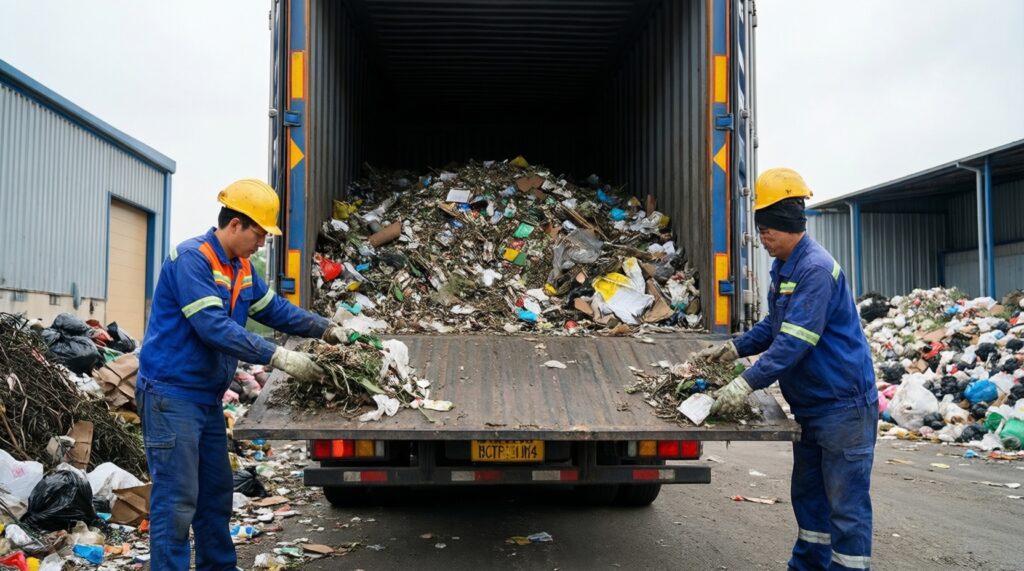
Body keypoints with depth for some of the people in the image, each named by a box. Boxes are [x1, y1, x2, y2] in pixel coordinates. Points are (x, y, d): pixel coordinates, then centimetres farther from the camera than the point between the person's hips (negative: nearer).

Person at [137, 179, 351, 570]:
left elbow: (275, 309, 18)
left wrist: (324, 329, 6)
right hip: (171, 394, -9)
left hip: (208, 398, 9)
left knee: (216, 493, 17)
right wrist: (279, 358, -28)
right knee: (177, 500, -5)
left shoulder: (241, 268, 8)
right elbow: (214, 327, -27)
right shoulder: (191, 258, -19)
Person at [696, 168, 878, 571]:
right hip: (810, 404, 10)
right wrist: (735, 348, 9)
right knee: (808, 494, 18)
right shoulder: (783, 269, 10)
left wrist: (748, 383, -32)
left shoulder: (816, 269, -21)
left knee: (846, 504, -2)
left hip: (843, 404, -10)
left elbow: (795, 341, -29)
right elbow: (775, 326, 21)